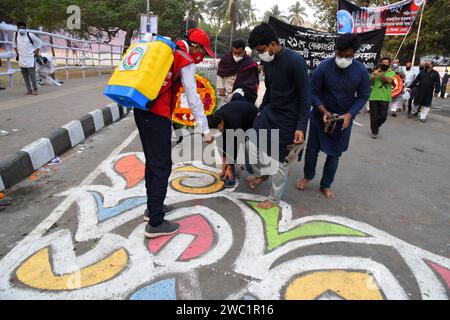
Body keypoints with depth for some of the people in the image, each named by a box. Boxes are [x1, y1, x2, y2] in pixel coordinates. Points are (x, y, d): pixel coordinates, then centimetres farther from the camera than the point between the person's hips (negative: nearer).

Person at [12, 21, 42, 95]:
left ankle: (35, 89, 2)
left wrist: (37, 52, 0)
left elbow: (39, 42, 0)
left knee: (32, 75, -8)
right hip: (21, 58, 5)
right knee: (25, 75, 5)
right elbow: (14, 43, 23)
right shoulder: (16, 35, 4)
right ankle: (29, 89, 10)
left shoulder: (29, 35, -9)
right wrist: (16, 52, 17)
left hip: (30, 58, -4)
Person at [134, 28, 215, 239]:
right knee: (162, 167, -3)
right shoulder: (186, 61, -4)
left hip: (141, 110, 9)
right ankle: (155, 223, 3)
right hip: (158, 116, -9)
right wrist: (205, 129, -6)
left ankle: (152, 208, 31)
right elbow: (193, 98, -9)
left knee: (152, 162, 18)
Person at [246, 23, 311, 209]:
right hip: (269, 112, 7)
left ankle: (274, 199, 23)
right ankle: (261, 174, 39)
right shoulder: (267, 61, 1)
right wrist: (261, 110, 21)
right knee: (252, 145, 10)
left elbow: (306, 95, -18)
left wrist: (301, 127, -22)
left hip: (288, 119, -7)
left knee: (280, 161, 3)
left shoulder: (295, 61, -20)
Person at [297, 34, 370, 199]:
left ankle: (326, 185, 25)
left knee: (334, 153, 8)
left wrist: (349, 115, -19)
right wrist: (324, 111, -23)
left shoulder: (361, 71, -13)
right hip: (321, 115, -1)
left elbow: (363, 96, -4)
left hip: (344, 118, 1)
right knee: (313, 148, 7)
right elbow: (313, 92, -10)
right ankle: (308, 176, 31)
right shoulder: (324, 67, -17)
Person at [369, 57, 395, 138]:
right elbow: (370, 82, 0)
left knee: (383, 117, -1)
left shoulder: (391, 72, 9)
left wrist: (379, 74, -20)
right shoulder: (376, 71, 10)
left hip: (385, 98, 0)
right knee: (374, 116, 2)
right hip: (374, 97, 0)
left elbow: (389, 80, -12)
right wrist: (373, 75, -19)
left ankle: (376, 126, 29)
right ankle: (374, 131, 19)